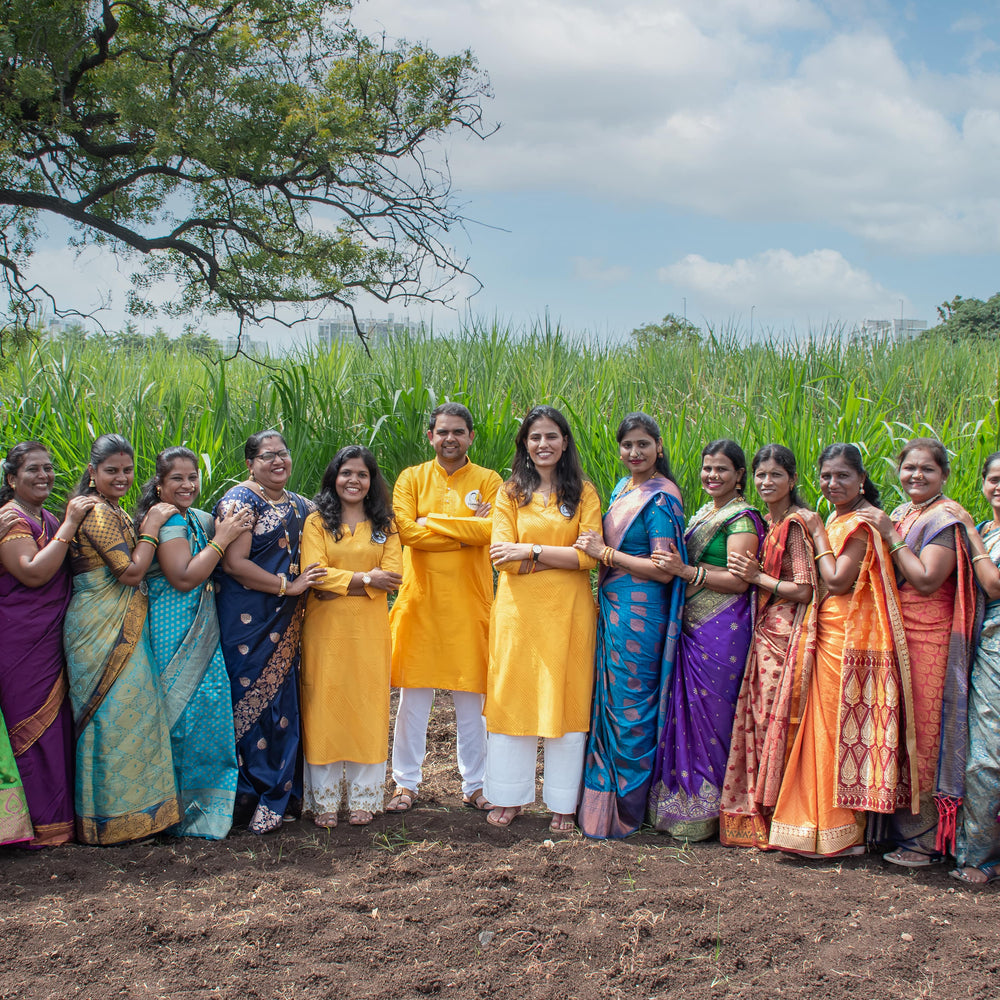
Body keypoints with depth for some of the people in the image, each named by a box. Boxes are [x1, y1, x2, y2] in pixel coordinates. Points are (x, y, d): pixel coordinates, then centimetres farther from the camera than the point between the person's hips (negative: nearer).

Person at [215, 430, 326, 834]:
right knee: (250, 700, -4)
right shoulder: (241, 501, -7)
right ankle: (248, 799, 4)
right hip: (248, 622, -7)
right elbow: (234, 563, -16)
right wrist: (288, 586, -13)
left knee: (283, 702, 8)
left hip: (285, 626, 7)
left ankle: (281, 795, 17)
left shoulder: (299, 506, 16)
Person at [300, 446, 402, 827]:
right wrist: (364, 578, -13)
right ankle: (325, 800, 8)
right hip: (325, 629, -1)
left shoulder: (384, 525, 11)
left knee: (368, 705, 2)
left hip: (370, 629, 2)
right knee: (325, 705, -1)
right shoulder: (317, 522, 5)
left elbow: (392, 575, -3)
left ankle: (363, 797, 12)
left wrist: (341, 583, -11)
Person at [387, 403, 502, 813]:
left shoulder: (487, 480, 5)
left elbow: (490, 530, -12)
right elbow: (407, 531, -10)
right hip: (420, 599, 0)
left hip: (469, 601, 0)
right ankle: (406, 783, 16)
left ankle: (474, 784, 19)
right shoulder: (411, 478, 6)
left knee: (470, 696, 7)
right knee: (413, 695, 5)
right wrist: (468, 530, -10)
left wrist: (432, 521, -11)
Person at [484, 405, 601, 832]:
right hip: (519, 608, 1)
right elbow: (502, 555, -4)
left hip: (568, 611, 0)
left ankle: (563, 804, 15)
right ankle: (509, 796, 18)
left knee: (565, 700, 4)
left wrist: (531, 549, -12)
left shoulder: (583, 492, 5)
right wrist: (559, 556, -10)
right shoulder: (511, 492, 6)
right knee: (513, 698, 4)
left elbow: (589, 556, -6)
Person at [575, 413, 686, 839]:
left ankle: (629, 808, 13)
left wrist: (604, 552, -16)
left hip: (639, 615, -8)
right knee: (608, 702, 12)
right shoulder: (622, 487, 13)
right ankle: (606, 799, 22)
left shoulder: (661, 497, -14)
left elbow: (663, 570, -19)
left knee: (630, 707, 0)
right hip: (612, 609, 8)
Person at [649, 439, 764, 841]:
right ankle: (682, 799, 16)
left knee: (709, 713, -4)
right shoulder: (702, 514, 18)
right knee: (685, 711, 7)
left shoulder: (742, 518, -8)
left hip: (721, 630, -8)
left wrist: (686, 571, -20)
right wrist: (674, 564, 9)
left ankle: (705, 811, 6)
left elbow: (738, 581, -15)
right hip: (691, 626, 8)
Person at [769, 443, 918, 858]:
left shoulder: (861, 524, -13)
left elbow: (837, 581, -20)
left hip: (848, 637, -9)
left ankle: (842, 832, 3)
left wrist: (819, 536, -11)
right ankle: (830, 825, 18)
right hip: (830, 633, 9)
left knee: (840, 727, -5)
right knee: (829, 726, 11)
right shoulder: (838, 519, 15)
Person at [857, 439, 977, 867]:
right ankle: (901, 828, 19)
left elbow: (926, 580, -19)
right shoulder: (899, 515, 16)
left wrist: (891, 536, -15)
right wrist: (886, 532, 5)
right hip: (896, 634, 8)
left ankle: (925, 840, 4)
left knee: (923, 734, -4)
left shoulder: (944, 519, -9)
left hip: (928, 638, -8)